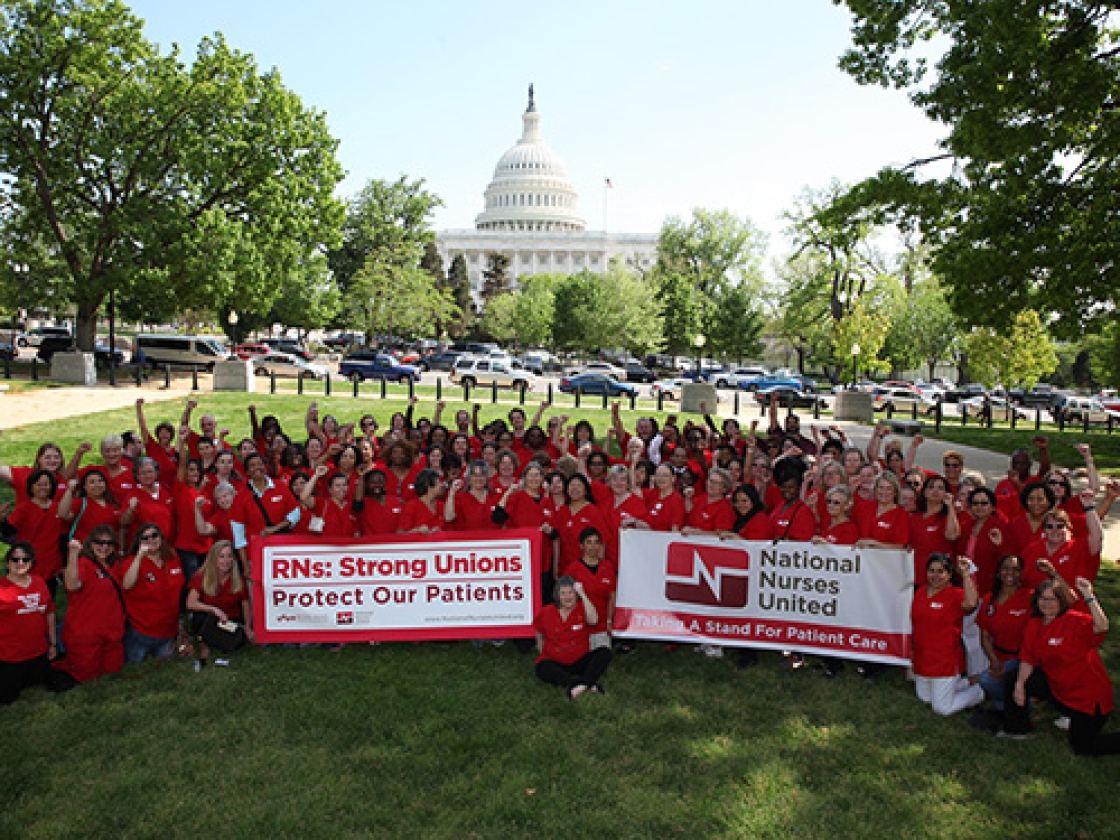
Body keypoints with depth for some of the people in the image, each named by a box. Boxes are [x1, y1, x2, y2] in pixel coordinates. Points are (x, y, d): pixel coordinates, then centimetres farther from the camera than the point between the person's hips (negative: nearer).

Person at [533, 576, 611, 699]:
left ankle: (582, 684, -44)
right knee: (542, 668, -34)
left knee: (605, 653, -23)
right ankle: (589, 685, -44)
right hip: (555, 663, 0)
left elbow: (593, 620, -25)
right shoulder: (546, 613, 1)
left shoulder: (583, 608, -2)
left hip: (580, 661, 1)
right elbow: (539, 633, 18)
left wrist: (582, 594, -25)